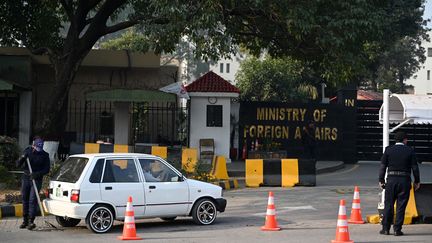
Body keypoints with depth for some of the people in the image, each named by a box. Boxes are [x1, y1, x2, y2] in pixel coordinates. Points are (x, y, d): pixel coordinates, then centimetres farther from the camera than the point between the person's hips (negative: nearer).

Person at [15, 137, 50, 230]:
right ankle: (25, 220, 17)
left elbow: (46, 169, -5)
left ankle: (31, 221, -8)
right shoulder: (27, 151, 2)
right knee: (25, 200, 8)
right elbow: (18, 165, 1)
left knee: (32, 200, -10)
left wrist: (37, 174, -21)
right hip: (25, 178, 3)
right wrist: (22, 158, -20)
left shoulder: (44, 155, -4)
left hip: (36, 180, -3)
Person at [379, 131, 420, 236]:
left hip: (391, 180, 1)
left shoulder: (388, 150, 2)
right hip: (405, 180, -1)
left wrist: (381, 180, 7)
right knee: (401, 206, 2)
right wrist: (417, 181, 8)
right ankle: (397, 229, 1)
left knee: (388, 205, 8)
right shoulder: (410, 151, 0)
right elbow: (415, 167, 0)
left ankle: (386, 228, 10)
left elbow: (383, 166, 1)